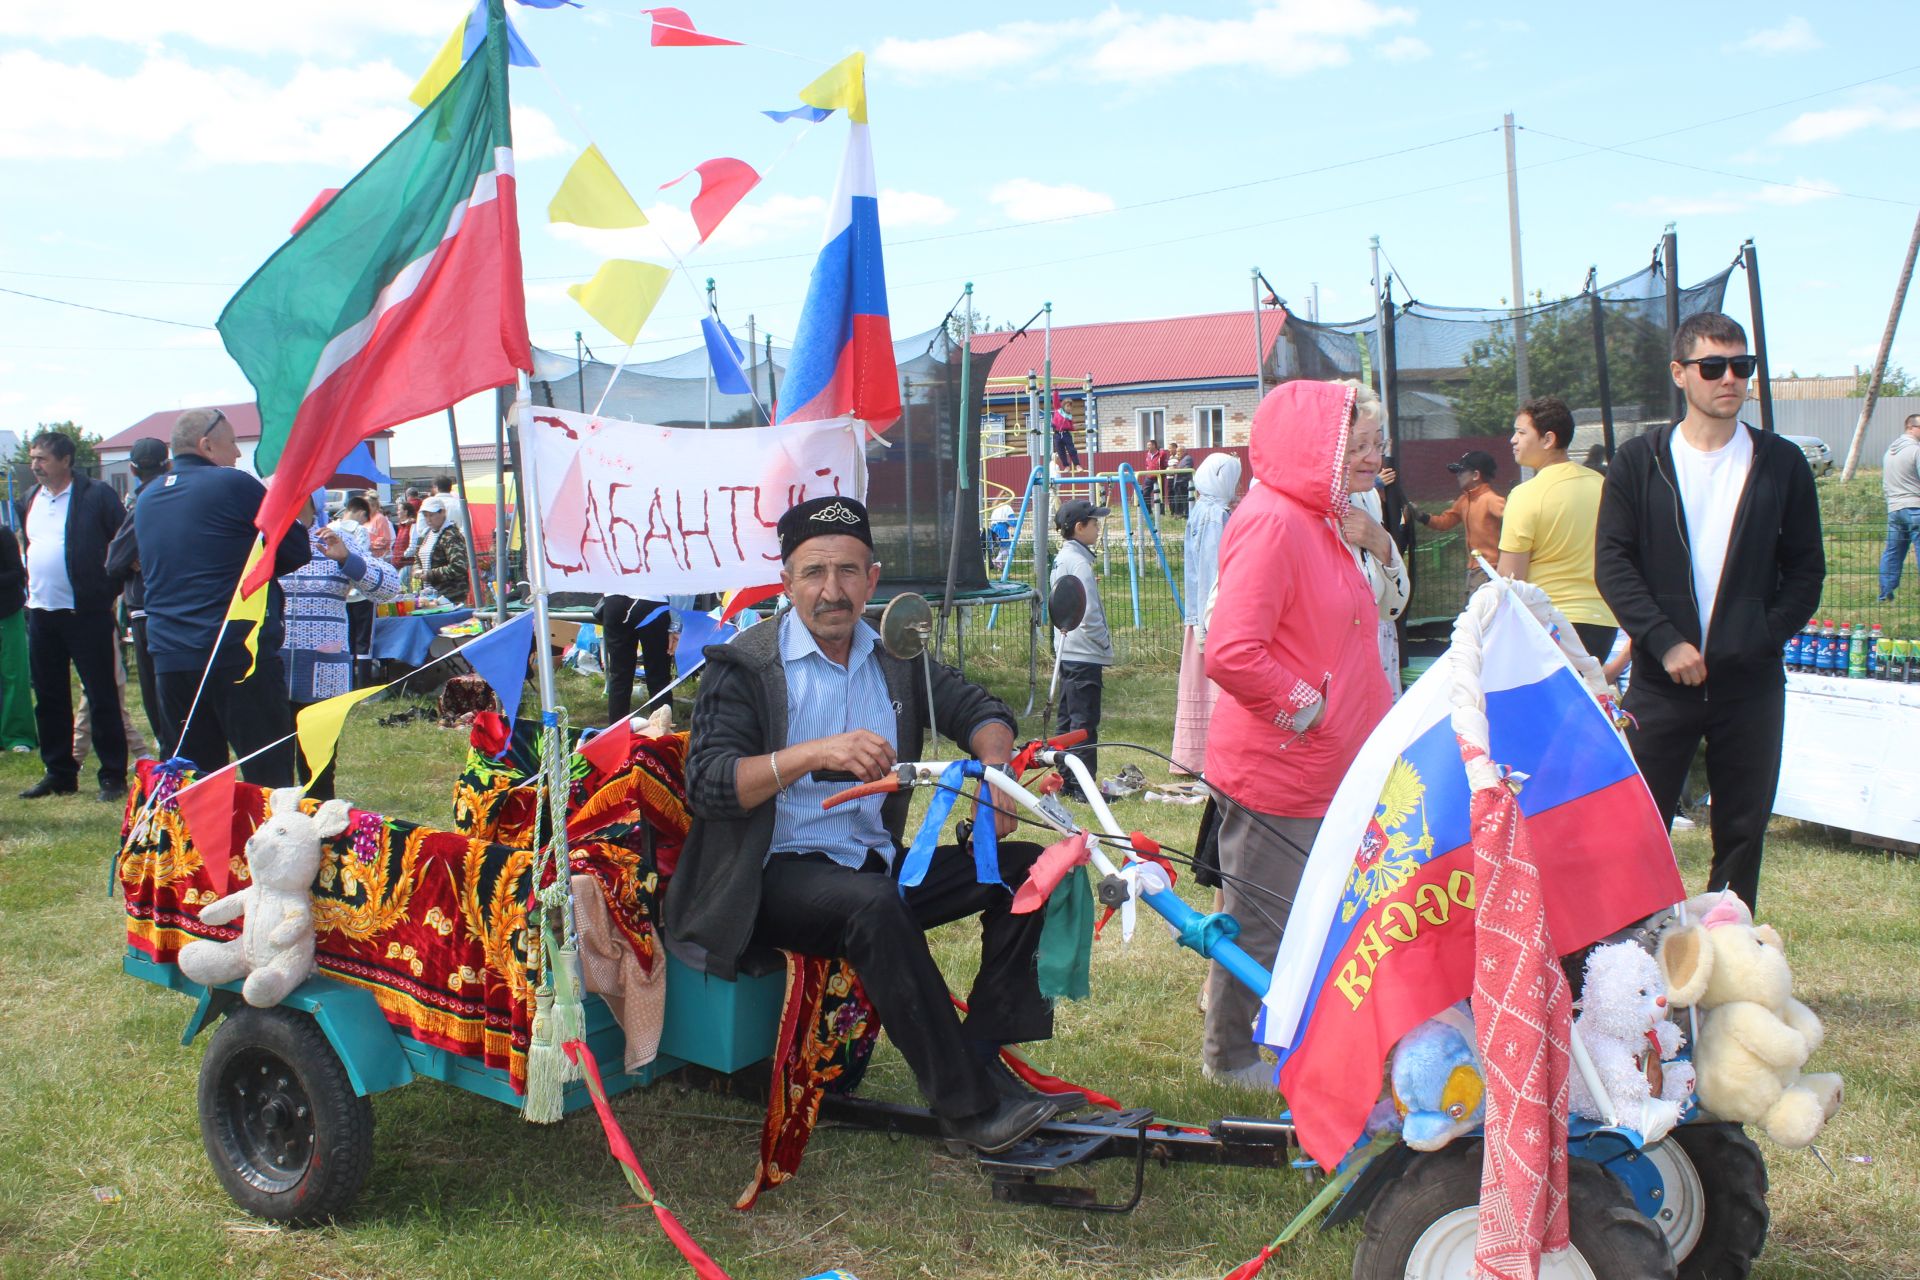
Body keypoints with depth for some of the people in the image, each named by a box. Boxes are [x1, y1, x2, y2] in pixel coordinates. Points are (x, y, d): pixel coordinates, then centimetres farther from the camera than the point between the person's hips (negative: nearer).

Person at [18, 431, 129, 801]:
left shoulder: (96, 495, -8)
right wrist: (31, 589, 17)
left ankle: (113, 776, 3)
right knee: (49, 700, 11)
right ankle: (58, 774, 21)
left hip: (85, 613, -7)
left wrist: (109, 585, -7)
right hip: (41, 614, 7)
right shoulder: (31, 499, 13)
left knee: (102, 697, -2)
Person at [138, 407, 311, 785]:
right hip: (241, 653, -7)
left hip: (169, 658, 7)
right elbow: (297, 551, -4)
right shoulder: (233, 485, -7)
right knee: (270, 780, -3)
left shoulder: (147, 498, 14)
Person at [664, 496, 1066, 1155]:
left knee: (1026, 867, -9)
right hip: (776, 873, -6)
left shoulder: (895, 660, 11)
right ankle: (968, 1101, -28)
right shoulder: (744, 665, -5)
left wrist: (994, 766, -11)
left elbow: (979, 710, 13)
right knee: (873, 903, -37)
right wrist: (814, 754, -30)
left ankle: (984, 1050, -9)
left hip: (876, 862, 6)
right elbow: (706, 784, -16)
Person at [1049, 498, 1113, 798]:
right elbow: (1090, 618, -20)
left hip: (1066, 652, 10)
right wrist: (1107, 647, -8)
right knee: (1085, 723, -5)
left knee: (1067, 718, 14)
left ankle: (1065, 780, 20)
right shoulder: (1080, 564, -18)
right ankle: (1082, 787, -2)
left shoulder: (1061, 560, 12)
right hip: (1085, 655, -10)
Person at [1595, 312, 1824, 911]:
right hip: (1661, 679, -1)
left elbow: (1806, 569, 7)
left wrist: (1765, 638, -7)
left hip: (1751, 682, 1)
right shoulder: (1640, 460, 1)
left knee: (1743, 829, 8)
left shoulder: (1781, 463, 5)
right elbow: (1612, 563, -3)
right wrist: (1664, 641, -12)